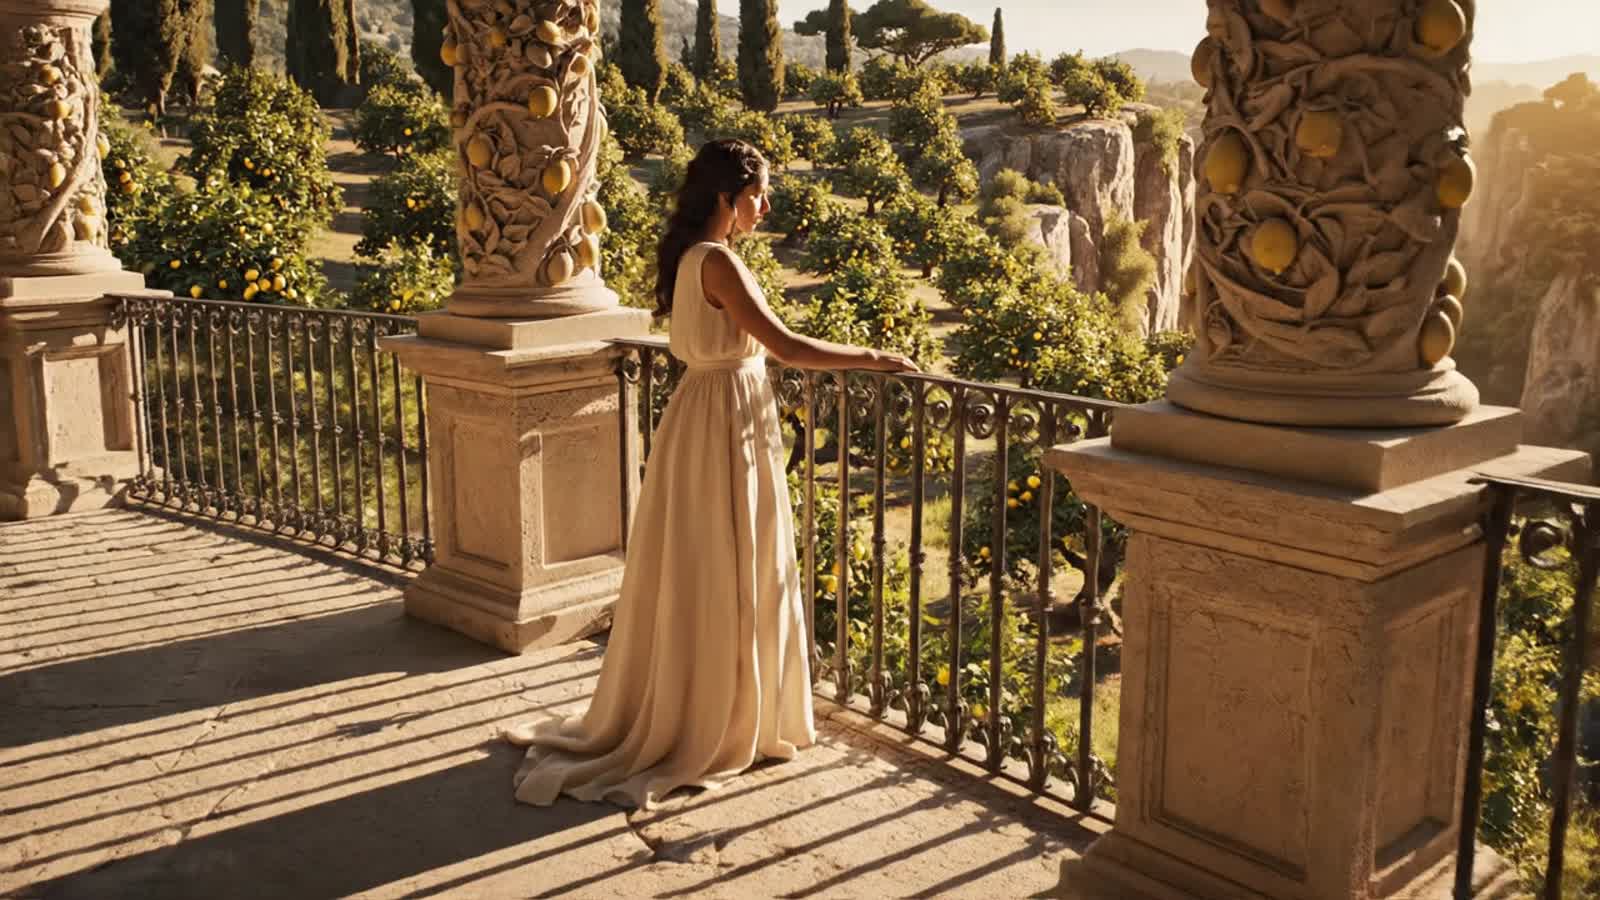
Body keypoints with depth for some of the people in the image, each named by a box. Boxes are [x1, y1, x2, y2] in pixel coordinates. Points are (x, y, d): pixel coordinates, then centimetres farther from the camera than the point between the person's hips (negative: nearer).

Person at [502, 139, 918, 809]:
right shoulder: (718, 261, -18)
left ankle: (668, 717, 29)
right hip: (726, 425, -9)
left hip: (703, 416, 9)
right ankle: (717, 730, 14)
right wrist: (871, 358, -14)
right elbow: (784, 345, -22)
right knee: (723, 584, 1)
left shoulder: (689, 255, 11)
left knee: (690, 580, 16)